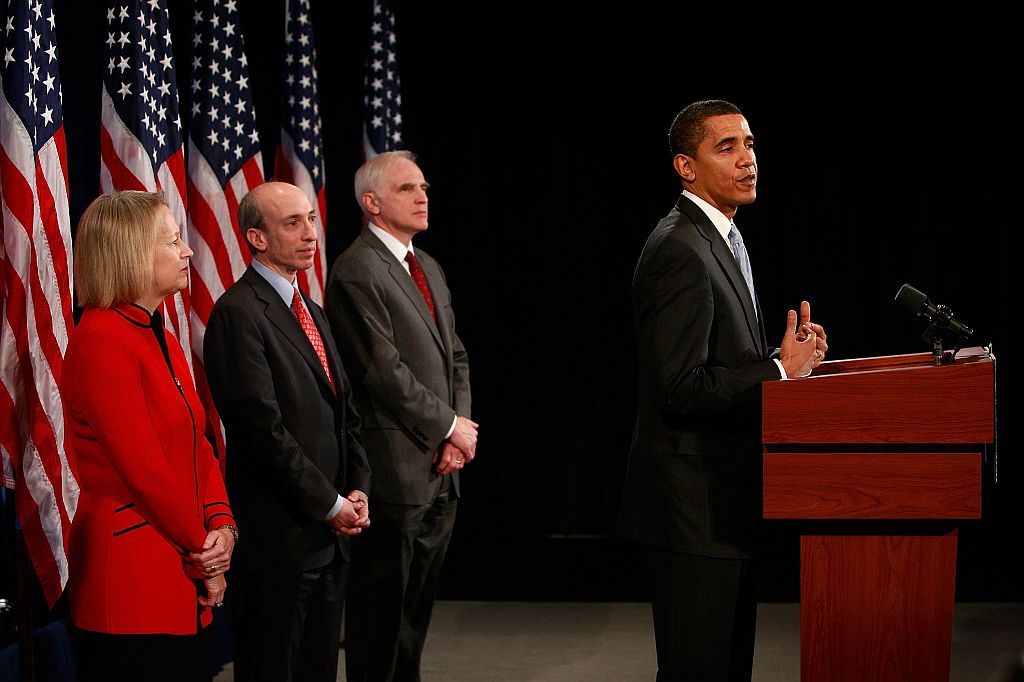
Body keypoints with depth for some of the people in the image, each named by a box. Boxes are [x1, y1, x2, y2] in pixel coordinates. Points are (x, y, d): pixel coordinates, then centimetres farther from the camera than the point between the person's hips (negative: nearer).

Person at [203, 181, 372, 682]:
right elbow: (265, 426, -18)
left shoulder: (312, 312, 17)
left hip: (331, 529, 8)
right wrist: (331, 505, -13)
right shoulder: (238, 312, -13)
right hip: (279, 532, -8)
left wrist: (358, 490, 4)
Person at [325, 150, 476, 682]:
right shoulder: (357, 271, -11)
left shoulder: (428, 267, 17)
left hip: (441, 469, 8)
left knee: (417, 604, 13)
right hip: (397, 469, -8)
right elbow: (384, 370, -17)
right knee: (383, 607, -1)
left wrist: (458, 436, 2)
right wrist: (451, 427, -9)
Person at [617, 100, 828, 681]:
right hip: (697, 503, -10)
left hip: (727, 498, 10)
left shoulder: (721, 241, 16)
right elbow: (680, 388, -24)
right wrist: (780, 370, -16)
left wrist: (789, 356, 4)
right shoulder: (679, 251, -18)